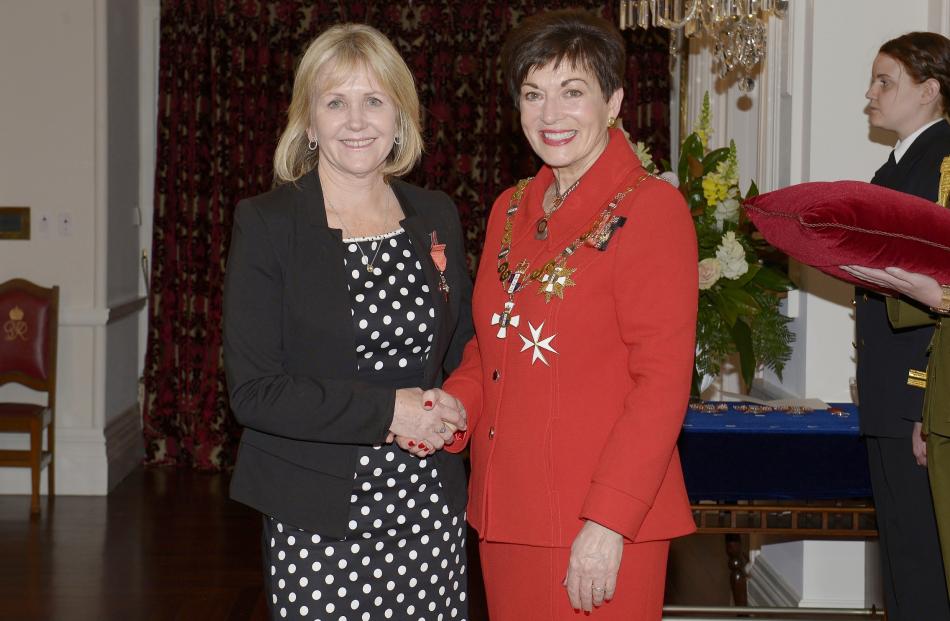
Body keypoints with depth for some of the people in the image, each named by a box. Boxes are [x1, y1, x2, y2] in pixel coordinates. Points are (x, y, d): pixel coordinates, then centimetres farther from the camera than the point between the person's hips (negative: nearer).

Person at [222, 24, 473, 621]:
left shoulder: (437, 216, 8)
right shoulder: (266, 224, -5)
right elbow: (253, 391, -11)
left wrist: (451, 414, 0)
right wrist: (386, 411, -16)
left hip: (429, 509, 4)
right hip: (317, 520, -3)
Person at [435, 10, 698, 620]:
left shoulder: (650, 208, -9)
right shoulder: (511, 209, 12)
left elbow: (663, 381, -14)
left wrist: (608, 522, -19)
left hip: (602, 529, -6)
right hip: (504, 515, 6)